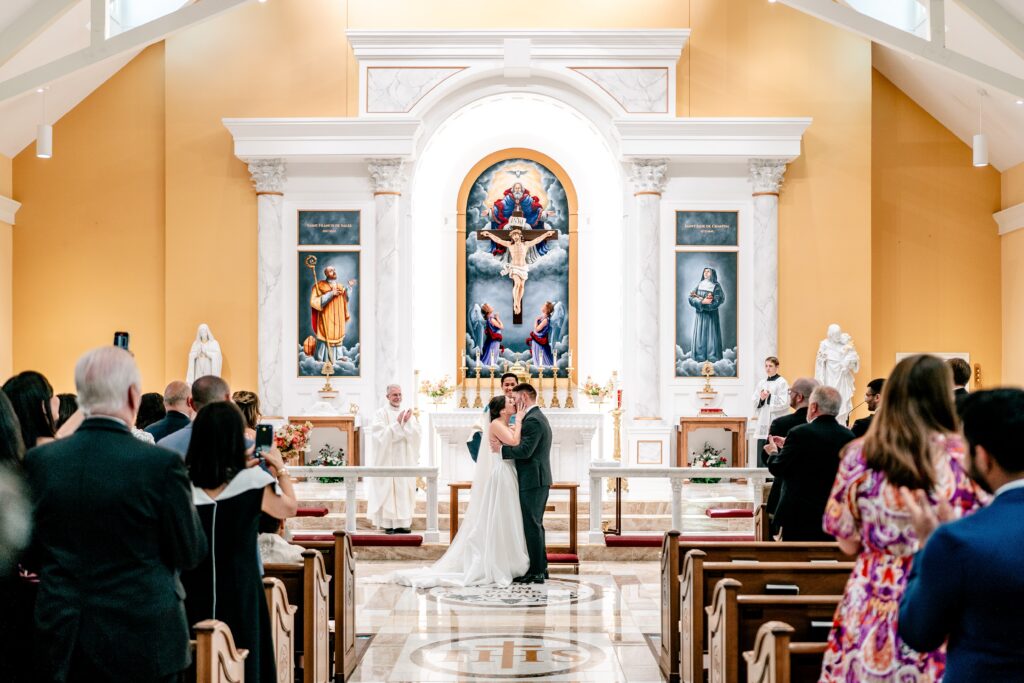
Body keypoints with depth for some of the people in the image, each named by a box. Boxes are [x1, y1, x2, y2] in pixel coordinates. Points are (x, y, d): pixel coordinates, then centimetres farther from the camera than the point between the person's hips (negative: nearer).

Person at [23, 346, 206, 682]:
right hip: (143, 642, -3)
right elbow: (191, 553, -7)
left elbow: (29, 554, 5)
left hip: (61, 645, 4)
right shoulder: (162, 464, -17)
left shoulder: (38, 461, -4)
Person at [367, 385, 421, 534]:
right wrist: (398, 423, -17)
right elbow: (382, 435, -12)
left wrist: (407, 423, -15)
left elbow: (416, 434, 2)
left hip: (405, 459, 4)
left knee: (404, 489, 3)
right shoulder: (381, 414, -1)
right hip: (388, 459, -4)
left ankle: (403, 522, 7)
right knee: (388, 489, -5)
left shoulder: (408, 413, 11)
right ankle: (388, 523, -1)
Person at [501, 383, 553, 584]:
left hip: (532, 481, -11)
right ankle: (541, 567, 20)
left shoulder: (532, 420, -16)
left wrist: (501, 449, -14)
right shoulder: (539, 417, 18)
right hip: (539, 479, 11)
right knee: (535, 524, 15)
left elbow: (524, 450, -23)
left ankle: (536, 571, -3)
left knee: (532, 525, -6)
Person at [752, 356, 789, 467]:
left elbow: (784, 403, -10)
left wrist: (769, 397, -10)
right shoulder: (761, 383, 14)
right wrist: (761, 399, -7)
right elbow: (754, 402, 12)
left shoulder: (782, 383, -2)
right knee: (761, 460, 5)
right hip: (763, 423, 6)